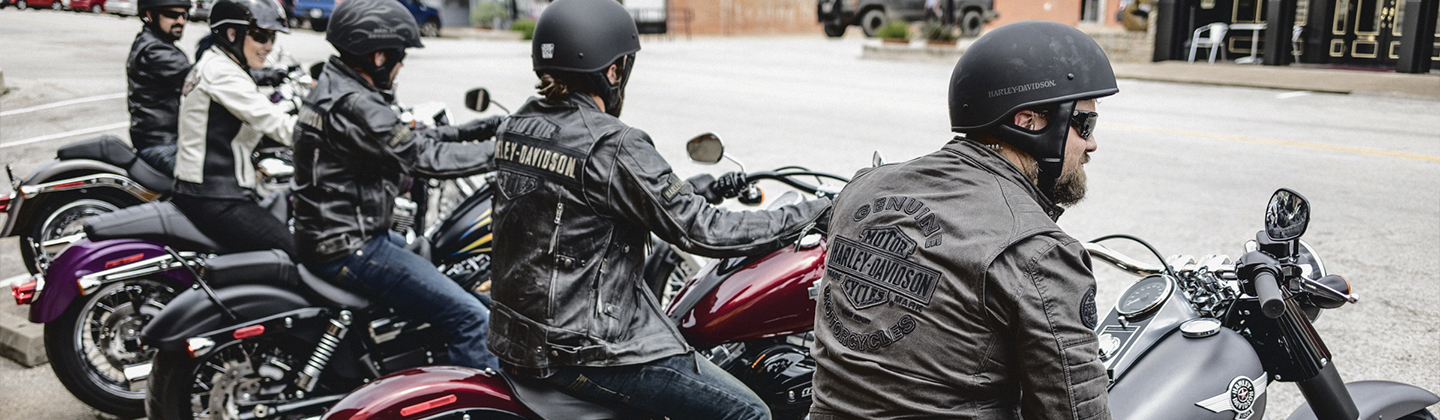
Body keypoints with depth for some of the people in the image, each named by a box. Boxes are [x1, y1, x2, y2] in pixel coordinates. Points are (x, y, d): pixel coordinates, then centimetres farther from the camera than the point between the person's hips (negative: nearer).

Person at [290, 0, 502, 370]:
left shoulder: (333, 88, 10)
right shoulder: (353, 106, -23)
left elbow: (407, 140, 15)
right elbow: (424, 157, -22)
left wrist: (469, 131, 10)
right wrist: (500, 152, -14)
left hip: (331, 231, 11)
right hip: (349, 250, -11)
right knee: (472, 318, -15)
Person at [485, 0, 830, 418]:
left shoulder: (516, 127, 6)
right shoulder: (614, 146, -20)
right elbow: (701, 232, -18)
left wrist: (704, 188, 18)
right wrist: (813, 213, -9)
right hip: (580, 352, -9)